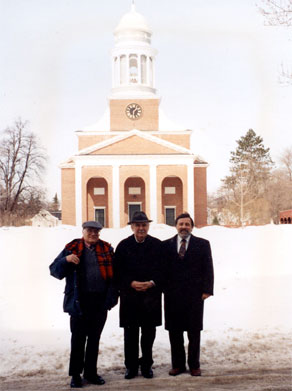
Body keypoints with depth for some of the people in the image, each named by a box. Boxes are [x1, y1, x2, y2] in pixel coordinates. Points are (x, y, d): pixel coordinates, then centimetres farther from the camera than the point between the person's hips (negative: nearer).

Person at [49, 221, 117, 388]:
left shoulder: (107, 249, 7)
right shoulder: (72, 248, 2)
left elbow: (114, 274, 7)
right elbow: (55, 270, 0)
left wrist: (112, 295, -5)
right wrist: (66, 260, -19)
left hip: (100, 301, 2)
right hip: (79, 301, -2)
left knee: (94, 338, 12)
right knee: (78, 338, 3)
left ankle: (91, 372, 23)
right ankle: (76, 374, 14)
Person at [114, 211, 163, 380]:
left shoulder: (157, 245, 3)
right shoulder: (123, 245, 3)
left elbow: (162, 269, 3)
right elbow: (118, 271, 1)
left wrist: (152, 283, -12)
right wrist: (131, 283, -12)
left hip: (151, 295, 0)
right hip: (129, 295, 0)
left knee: (149, 332, 8)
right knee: (130, 333, 5)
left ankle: (147, 364, 21)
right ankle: (131, 366, 16)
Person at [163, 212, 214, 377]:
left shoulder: (202, 244, 5)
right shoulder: (167, 245, 7)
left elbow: (208, 269, 1)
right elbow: (163, 268, 5)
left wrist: (207, 290, -7)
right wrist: (163, 289, -3)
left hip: (194, 294, -1)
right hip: (172, 295, 1)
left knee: (194, 331, 6)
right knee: (174, 331, 7)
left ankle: (194, 365, 18)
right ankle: (178, 364, 19)